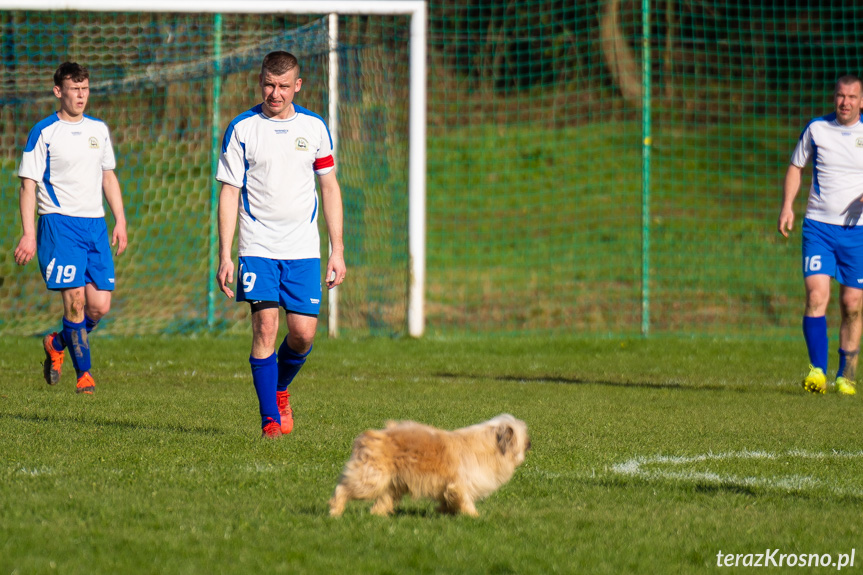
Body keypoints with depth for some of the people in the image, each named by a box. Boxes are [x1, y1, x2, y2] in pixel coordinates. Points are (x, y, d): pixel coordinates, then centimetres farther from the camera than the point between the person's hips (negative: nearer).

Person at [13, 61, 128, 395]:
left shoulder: (99, 130, 14)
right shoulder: (44, 133, -3)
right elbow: (28, 184, -4)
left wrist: (120, 221, 15)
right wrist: (28, 234, -12)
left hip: (96, 226, 5)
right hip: (59, 224, -5)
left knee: (100, 306, -2)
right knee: (75, 300, -14)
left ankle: (57, 344, 25)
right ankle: (83, 373, -2)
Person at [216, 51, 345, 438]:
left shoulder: (314, 127, 6)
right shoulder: (241, 129, -1)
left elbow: (330, 188, 12)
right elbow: (229, 192, -1)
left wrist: (337, 251, 6)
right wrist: (225, 256, -7)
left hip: (303, 249, 2)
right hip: (257, 246, -2)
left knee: (303, 332, -3)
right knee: (265, 326, -13)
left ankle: (279, 389, 27)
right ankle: (270, 418, -6)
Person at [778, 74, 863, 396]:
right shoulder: (816, 129, 4)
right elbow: (796, 167, 16)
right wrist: (787, 206, 3)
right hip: (818, 225, 0)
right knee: (816, 294, -16)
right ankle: (817, 370, -17)